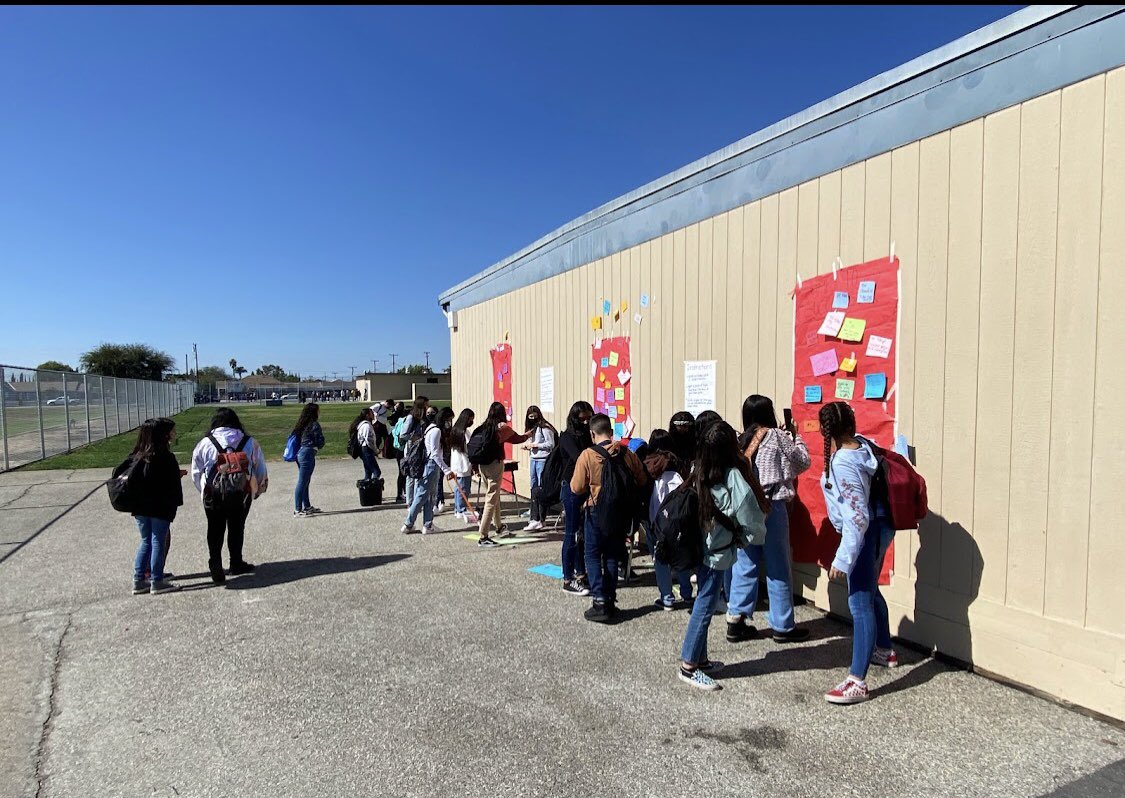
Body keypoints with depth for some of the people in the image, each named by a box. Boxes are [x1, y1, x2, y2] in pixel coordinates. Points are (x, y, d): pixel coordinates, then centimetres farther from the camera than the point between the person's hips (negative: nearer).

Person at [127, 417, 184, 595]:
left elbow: (133, 481, 9)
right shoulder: (166, 458, -15)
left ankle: (139, 580, 17)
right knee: (158, 542, 3)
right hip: (160, 508, -6)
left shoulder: (136, 457, 5)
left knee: (146, 542, 16)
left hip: (139, 508, 6)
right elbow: (172, 485, -14)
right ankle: (157, 582, 7)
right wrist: (175, 503, -2)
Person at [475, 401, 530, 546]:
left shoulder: (484, 426, 7)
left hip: (482, 464, 6)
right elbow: (517, 439, 4)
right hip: (495, 464, -6)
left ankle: (499, 526, 41)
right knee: (491, 500, -5)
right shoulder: (502, 427, -7)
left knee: (494, 496, 23)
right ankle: (483, 537, -8)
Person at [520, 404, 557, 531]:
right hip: (534, 460, 9)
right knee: (534, 490, 10)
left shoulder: (545, 427, -10)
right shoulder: (532, 428, 16)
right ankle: (535, 519, 17)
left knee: (541, 490, -6)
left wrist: (535, 445, -15)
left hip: (543, 460, -9)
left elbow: (551, 444, -14)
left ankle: (539, 520, -2)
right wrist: (528, 446, 3)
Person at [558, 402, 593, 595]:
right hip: (572, 488, -6)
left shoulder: (589, 436, 11)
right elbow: (579, 459, -23)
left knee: (584, 533, 12)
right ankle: (568, 580, 8)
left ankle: (580, 574, 24)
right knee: (572, 534, 0)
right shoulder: (567, 437, -8)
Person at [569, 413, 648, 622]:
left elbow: (576, 488, -12)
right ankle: (610, 602, 17)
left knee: (593, 555, 9)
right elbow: (642, 481, 4)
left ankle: (600, 602, 0)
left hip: (597, 511, -3)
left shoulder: (587, 455, -13)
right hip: (621, 511, 3)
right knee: (612, 556, 15)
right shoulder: (626, 453, -5)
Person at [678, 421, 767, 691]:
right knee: (705, 606, 0)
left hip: (702, 546, 7)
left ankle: (698, 658, 29)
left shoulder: (699, 474, 1)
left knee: (704, 603, 17)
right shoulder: (733, 478, -19)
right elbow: (751, 518, -13)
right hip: (718, 550, -7)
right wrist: (756, 536, 7)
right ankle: (688, 666, 7)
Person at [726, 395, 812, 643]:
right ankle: (783, 627, 16)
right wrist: (795, 436, 18)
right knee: (778, 569, 6)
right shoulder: (777, 436, -5)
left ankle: (736, 621, 13)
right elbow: (803, 463, 3)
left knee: (744, 565, 10)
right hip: (771, 507, -5)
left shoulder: (741, 440, 9)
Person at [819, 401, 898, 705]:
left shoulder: (841, 464, -27)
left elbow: (857, 517, -28)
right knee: (869, 591, 26)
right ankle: (884, 650, 47)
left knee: (860, 603, -7)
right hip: (880, 526, 10)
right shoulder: (863, 444, -4)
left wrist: (843, 558, -26)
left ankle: (857, 682, -3)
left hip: (864, 534, -10)